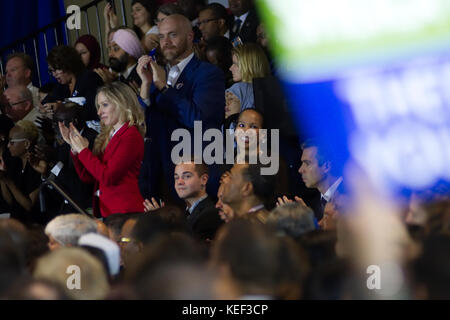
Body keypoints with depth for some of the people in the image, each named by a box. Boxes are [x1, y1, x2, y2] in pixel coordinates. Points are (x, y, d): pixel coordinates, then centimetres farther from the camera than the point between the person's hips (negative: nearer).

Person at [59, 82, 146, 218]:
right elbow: (87, 177, 17)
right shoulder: (106, 136, 16)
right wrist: (74, 146, 8)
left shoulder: (131, 136, -9)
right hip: (105, 211, 8)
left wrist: (83, 150, -7)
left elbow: (108, 177, -17)